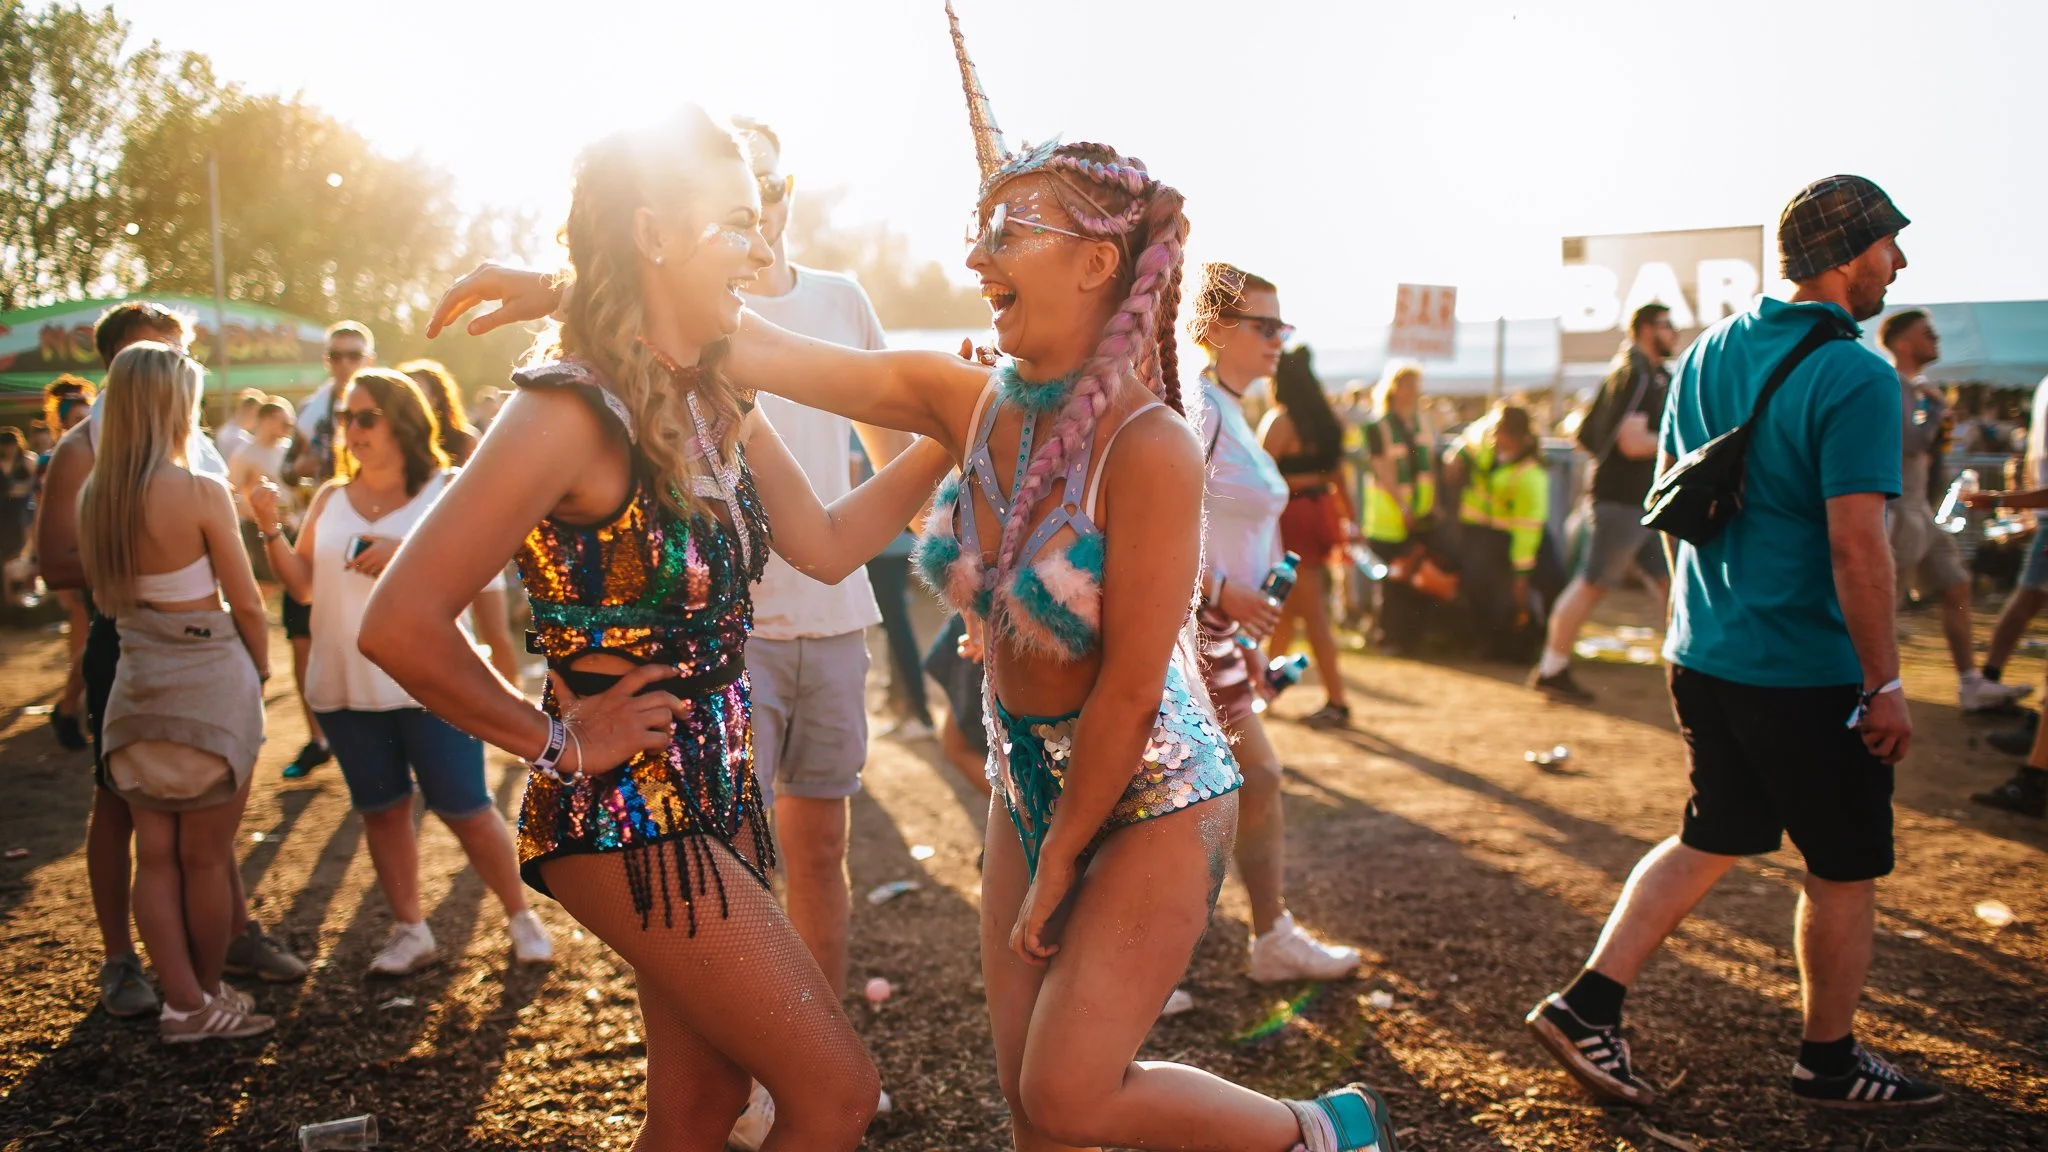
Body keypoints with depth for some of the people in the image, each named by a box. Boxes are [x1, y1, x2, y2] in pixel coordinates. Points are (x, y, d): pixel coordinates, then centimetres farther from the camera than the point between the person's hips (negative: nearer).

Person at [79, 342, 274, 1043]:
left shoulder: (93, 499, 0)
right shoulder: (202, 494, -15)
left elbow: (104, 597, 9)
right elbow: (246, 603, -9)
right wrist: (261, 671, 7)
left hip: (137, 684, 5)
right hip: (211, 680, -5)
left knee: (156, 856, 11)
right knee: (206, 857, 7)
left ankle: (182, 1003, 17)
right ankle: (209, 999, 21)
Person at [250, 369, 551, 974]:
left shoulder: (448, 489, -2)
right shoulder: (331, 498, 10)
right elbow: (303, 585, 7)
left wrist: (406, 554, -25)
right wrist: (270, 528, -7)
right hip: (346, 686, 5)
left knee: (465, 809, 0)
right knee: (381, 809, 10)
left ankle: (521, 917, 15)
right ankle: (410, 930, 22)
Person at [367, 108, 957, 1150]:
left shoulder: (716, 400, 6)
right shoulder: (572, 411, -20)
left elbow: (827, 545, 13)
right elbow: (400, 625, -23)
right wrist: (559, 743, -13)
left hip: (715, 792, 8)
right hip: (624, 817, -8)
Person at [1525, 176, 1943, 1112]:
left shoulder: (1709, 351, 7)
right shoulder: (1855, 378, -17)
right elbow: (1855, 545, -21)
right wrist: (1883, 684, -13)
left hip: (1704, 655, 7)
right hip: (1808, 673, -7)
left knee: (1708, 842, 18)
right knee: (1844, 867, 12)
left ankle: (1588, 1003, 12)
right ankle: (1829, 1060, 28)